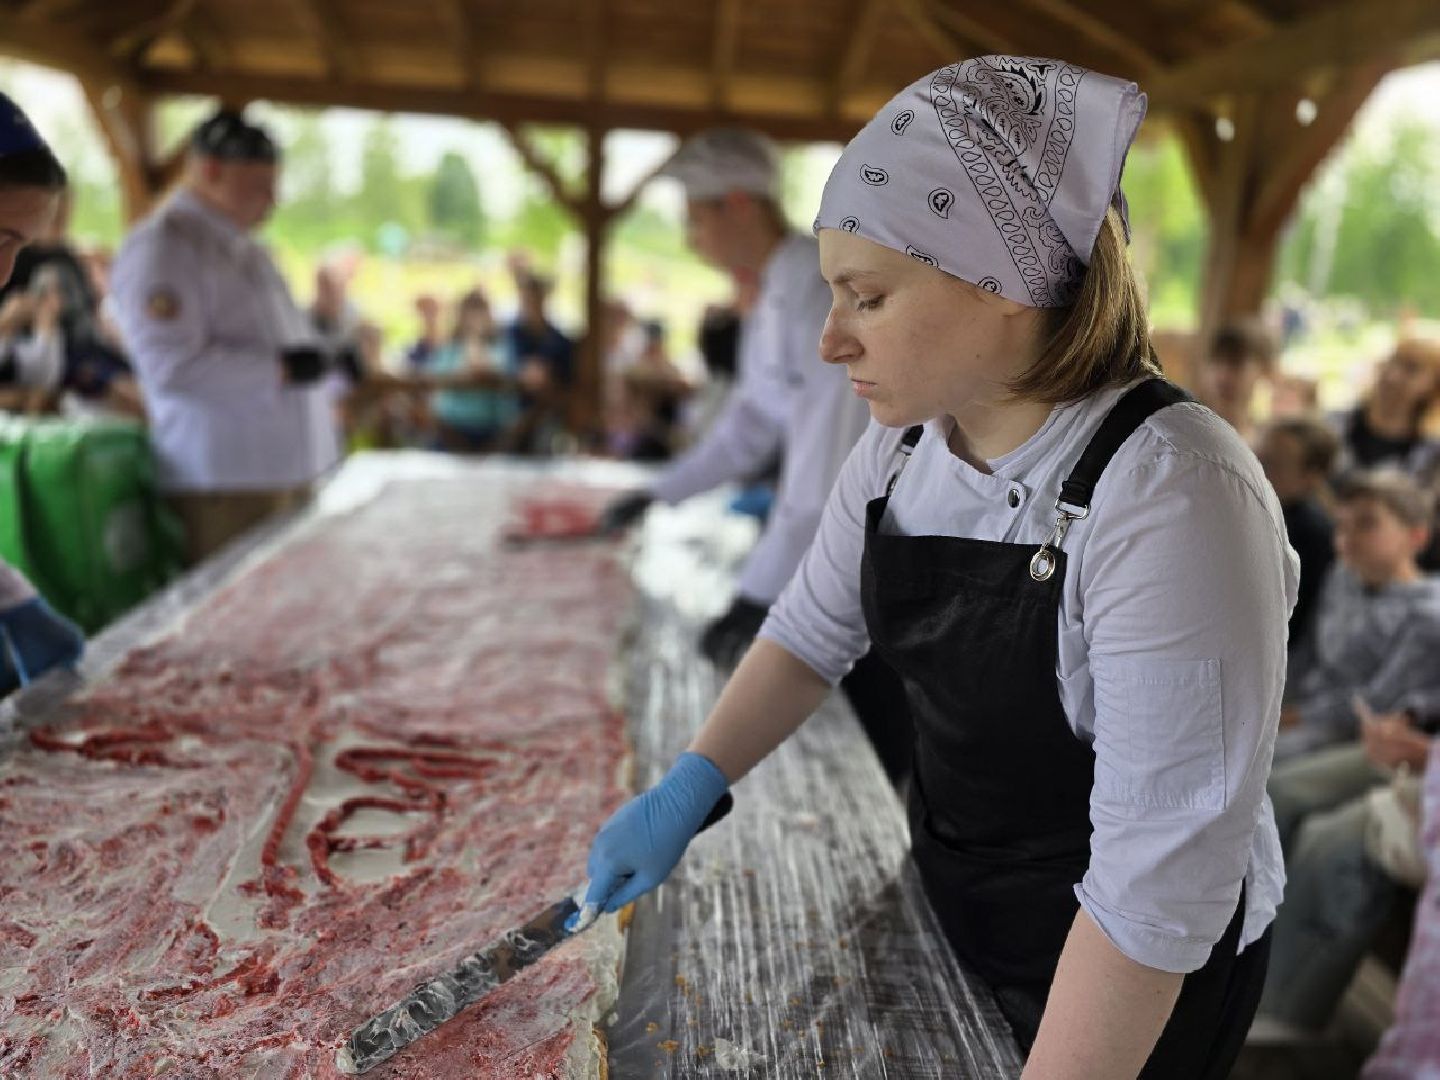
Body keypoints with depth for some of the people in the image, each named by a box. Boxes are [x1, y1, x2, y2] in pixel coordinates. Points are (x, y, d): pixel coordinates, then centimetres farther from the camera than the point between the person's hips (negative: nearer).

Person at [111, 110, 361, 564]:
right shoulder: (162, 246, -9)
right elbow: (173, 366, -20)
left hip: (289, 470, 9)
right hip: (225, 479, -9)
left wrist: (334, 369, 10)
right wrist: (281, 369, -20)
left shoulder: (245, 248, 21)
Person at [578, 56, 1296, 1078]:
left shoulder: (1170, 498, -31)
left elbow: (1160, 876, -29)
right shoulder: (906, 438, -9)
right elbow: (815, 628, 2)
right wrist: (686, 792, -8)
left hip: (1140, 983, -5)